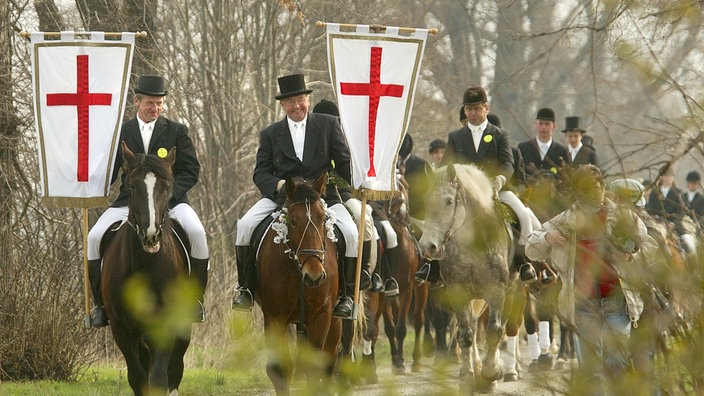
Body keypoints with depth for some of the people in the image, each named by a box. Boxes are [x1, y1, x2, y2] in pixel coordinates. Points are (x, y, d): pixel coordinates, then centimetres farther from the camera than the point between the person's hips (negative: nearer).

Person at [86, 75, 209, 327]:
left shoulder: (177, 132, 8)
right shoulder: (121, 133, 10)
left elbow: (191, 171, 3)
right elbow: (109, 173, 10)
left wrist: (167, 193, -13)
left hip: (170, 200, -1)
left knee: (196, 233, -29)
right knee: (95, 237, -19)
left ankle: (195, 296, -12)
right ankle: (101, 303, -5)